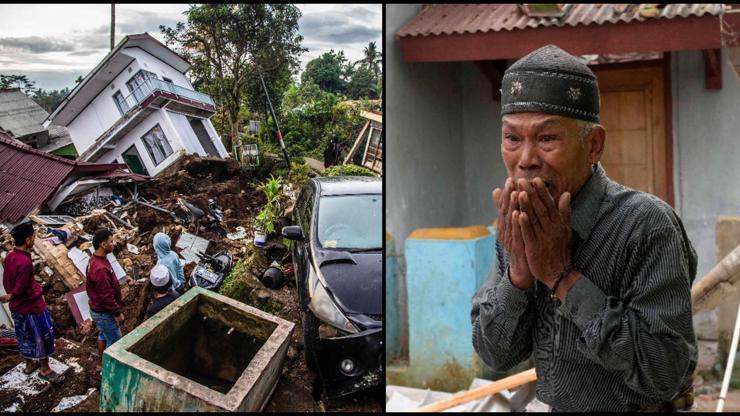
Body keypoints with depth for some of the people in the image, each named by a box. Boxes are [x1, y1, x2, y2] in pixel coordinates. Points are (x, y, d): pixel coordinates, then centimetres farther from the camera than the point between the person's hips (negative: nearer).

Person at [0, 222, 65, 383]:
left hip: (16, 307, 9)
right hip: (31, 306, -9)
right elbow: (19, 290, -23)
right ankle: (45, 370, 20)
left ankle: (29, 365, 40)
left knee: (24, 337, 24)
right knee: (43, 337, 8)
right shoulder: (25, 263, -31)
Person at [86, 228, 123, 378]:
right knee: (115, 341, 6)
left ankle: (101, 364, 43)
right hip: (104, 313, -10)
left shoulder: (95, 259, -1)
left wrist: (117, 308, 20)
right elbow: (107, 296, -28)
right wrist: (117, 313, -17)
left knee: (104, 335, 26)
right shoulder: (100, 269, -34)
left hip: (97, 308, 10)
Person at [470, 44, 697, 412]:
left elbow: (665, 372, -27)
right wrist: (519, 272, -23)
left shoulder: (646, 224, -23)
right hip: (556, 406, 5)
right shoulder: (517, 225, -7)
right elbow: (495, 355, -7)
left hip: (640, 406, -5)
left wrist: (562, 275, -28)